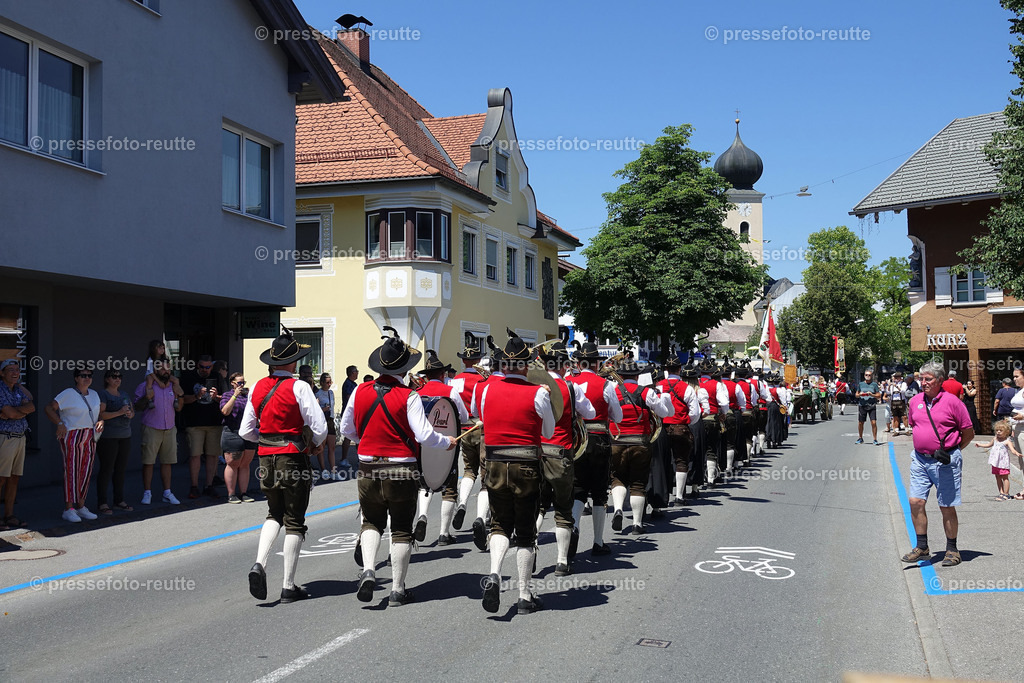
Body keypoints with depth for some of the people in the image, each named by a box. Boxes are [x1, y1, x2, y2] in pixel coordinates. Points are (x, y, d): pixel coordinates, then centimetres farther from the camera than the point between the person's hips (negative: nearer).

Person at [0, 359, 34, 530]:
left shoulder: (19, 389, 15)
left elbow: (31, 407, 0)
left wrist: (14, 411, -13)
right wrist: (25, 411, -3)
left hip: (20, 437, 8)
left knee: (14, 478, 9)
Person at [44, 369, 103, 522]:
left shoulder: (94, 395, 14)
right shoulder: (68, 394, -7)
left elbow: (98, 412, 23)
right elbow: (49, 408, -10)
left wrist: (100, 422, 2)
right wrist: (60, 424, -20)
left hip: (90, 437, 7)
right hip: (72, 437, -7)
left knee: (86, 471, 8)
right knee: (71, 471, -8)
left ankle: (80, 506, 16)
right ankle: (68, 509, -5)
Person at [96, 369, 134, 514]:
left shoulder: (124, 395, 18)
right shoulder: (102, 394, -6)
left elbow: (132, 411, 22)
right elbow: (100, 415, -15)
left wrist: (130, 414, 0)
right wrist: (119, 412, -22)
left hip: (125, 436, 7)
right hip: (108, 437, -7)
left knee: (121, 469, 9)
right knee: (106, 469, -6)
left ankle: (119, 500, 17)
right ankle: (102, 503, -1)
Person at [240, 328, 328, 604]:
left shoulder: (258, 388, 4)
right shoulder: (298, 387, -12)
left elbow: (246, 431, 8)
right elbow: (320, 427, -15)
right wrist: (316, 443, 6)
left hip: (266, 457, 5)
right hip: (294, 457, -5)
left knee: (274, 514, 21)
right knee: (294, 521, 5)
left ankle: (259, 563, -2)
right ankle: (288, 586, 9)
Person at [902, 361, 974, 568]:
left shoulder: (952, 401, -8)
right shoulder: (916, 401, 7)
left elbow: (968, 432, -1)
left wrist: (951, 451, 4)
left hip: (945, 462, -5)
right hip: (920, 460, 5)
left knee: (947, 507, 3)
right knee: (916, 502, -2)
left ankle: (952, 550, 18)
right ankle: (921, 546, 10)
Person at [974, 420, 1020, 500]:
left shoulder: (1007, 441, -11)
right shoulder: (995, 439, 10)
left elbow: (1012, 449, -24)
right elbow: (989, 445, 30)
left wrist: (1016, 453, -44)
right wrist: (980, 445, 37)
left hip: (1003, 462, -7)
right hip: (996, 463, 7)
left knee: (1005, 477, -2)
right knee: (998, 478, 10)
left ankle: (1006, 494, 4)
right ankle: (1001, 493, 17)